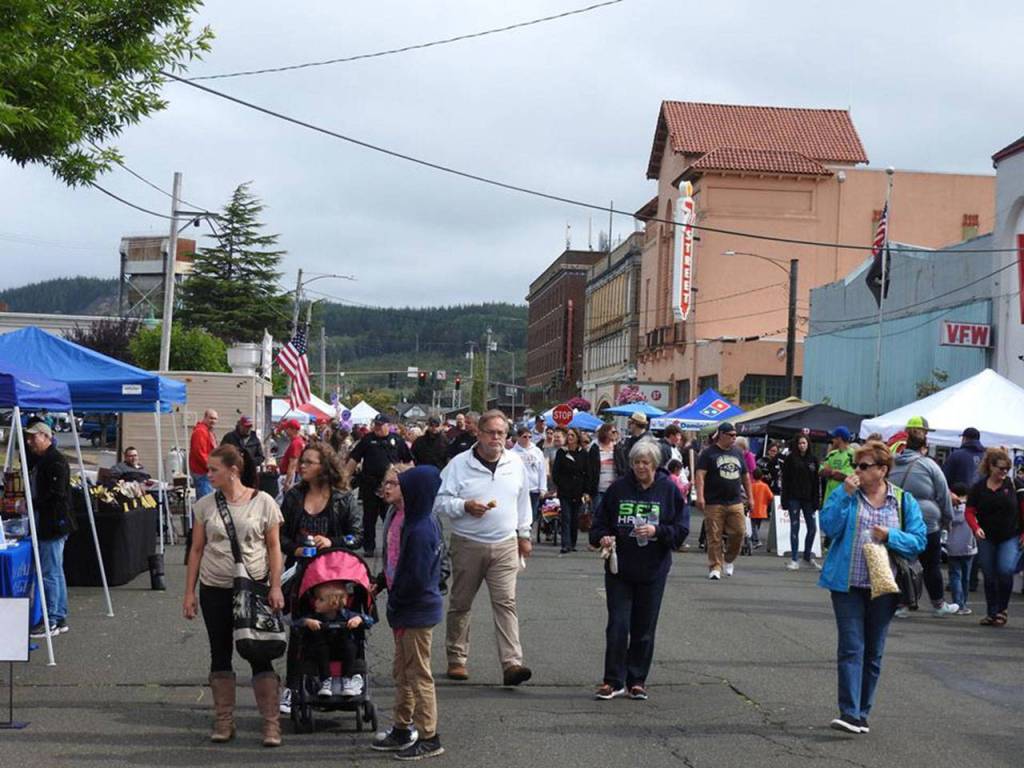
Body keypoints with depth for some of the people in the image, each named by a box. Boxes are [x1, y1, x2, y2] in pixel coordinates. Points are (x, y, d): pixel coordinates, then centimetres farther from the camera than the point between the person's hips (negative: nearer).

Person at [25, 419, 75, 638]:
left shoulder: (56, 461, -15)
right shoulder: (39, 460, 16)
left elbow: (56, 494, -22)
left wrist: (31, 504, -17)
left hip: (53, 526, -10)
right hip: (46, 526, 10)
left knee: (49, 573, -7)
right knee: (55, 572, 14)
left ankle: (51, 622, -2)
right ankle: (60, 618, 21)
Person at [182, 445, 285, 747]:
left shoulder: (263, 503, -3)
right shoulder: (205, 505, 4)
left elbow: (274, 547, 0)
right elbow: (197, 550, 7)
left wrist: (275, 586, -8)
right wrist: (189, 592, 4)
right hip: (214, 590, 3)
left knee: (259, 654, -3)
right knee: (220, 654, 8)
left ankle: (271, 723, 2)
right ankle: (224, 721, 17)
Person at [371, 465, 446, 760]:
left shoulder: (420, 530, -25)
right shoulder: (399, 518, 5)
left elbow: (417, 577, -25)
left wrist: (394, 599, -14)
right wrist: (380, 583, 5)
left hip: (418, 611, -10)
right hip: (404, 609, 10)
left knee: (418, 674, 0)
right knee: (402, 671, 19)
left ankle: (429, 738, 10)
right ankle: (402, 730, 32)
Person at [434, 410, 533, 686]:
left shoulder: (515, 464, 7)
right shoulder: (459, 464, -4)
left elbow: (523, 501, 20)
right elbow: (439, 500, -4)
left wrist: (524, 535, 21)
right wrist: (465, 506, -19)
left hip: (505, 545, 1)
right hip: (468, 545, -1)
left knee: (506, 603, -9)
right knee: (460, 604, 9)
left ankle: (512, 664, -15)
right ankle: (456, 660, 22)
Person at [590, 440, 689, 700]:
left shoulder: (669, 490, -1)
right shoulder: (618, 488, 0)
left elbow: (681, 529, -2)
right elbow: (600, 521, 7)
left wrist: (657, 530, -18)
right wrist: (603, 537, -13)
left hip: (652, 571, 0)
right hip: (619, 568, 0)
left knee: (644, 629, 7)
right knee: (618, 625, -5)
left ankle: (637, 681, 19)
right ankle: (614, 681, 3)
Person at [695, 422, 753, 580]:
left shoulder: (737, 453, 16)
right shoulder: (708, 453, -1)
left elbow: (745, 476, 23)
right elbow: (700, 474, -10)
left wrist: (750, 496, 19)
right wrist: (700, 496, -21)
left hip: (735, 503, 4)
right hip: (714, 503, -4)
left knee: (739, 532, -2)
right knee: (714, 537, -3)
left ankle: (730, 560, 21)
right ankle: (715, 567, 5)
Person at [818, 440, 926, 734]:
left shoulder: (904, 500, 3)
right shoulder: (846, 493, 2)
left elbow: (918, 542, -1)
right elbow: (828, 526, -10)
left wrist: (890, 536, -16)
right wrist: (845, 494, -17)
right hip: (848, 584, -2)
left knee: (873, 652, 10)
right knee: (851, 648, -9)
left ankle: (862, 713, 19)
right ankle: (849, 713, -12)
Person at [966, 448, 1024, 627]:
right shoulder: (978, 488, 1)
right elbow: (970, 511, 2)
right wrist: (976, 528, -16)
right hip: (987, 539, 2)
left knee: (1005, 570, -18)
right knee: (989, 577, 7)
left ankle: (1003, 609, 2)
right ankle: (992, 614, 18)